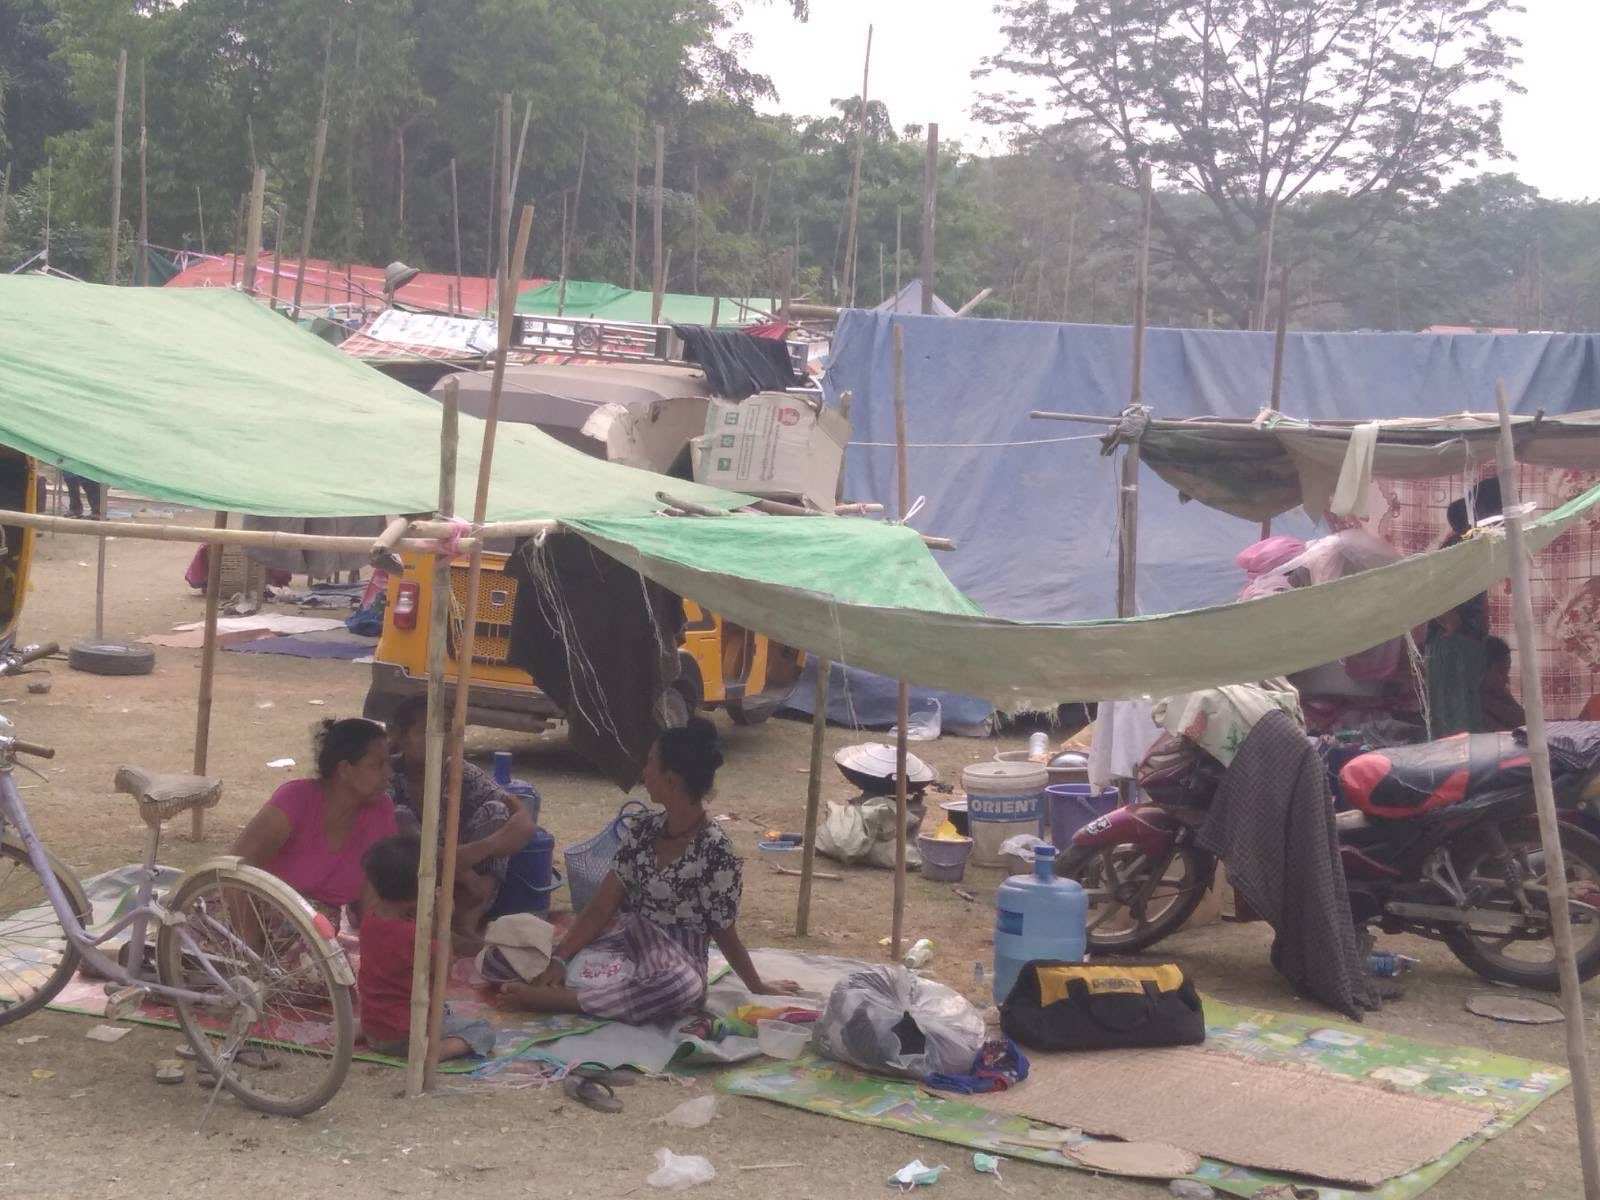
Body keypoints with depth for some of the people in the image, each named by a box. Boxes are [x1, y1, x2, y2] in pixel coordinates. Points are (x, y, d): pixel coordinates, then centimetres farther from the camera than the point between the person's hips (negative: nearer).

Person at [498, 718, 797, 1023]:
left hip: (676, 961, -4)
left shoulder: (715, 852, -17)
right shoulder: (642, 830, 1)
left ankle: (556, 998, -34)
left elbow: (725, 934, -5)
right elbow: (602, 907, 2)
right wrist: (559, 959, -9)